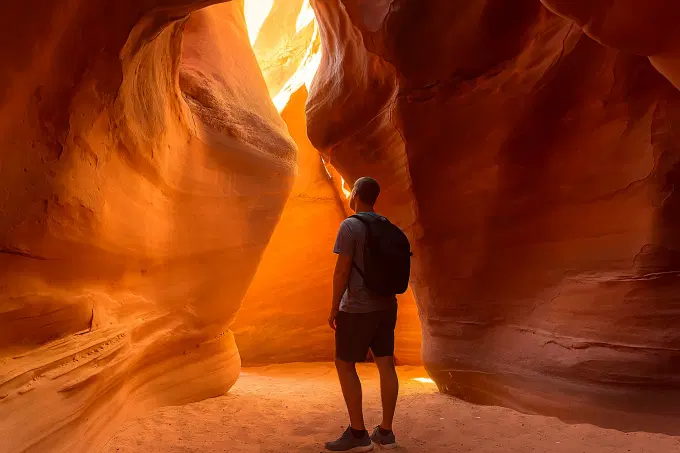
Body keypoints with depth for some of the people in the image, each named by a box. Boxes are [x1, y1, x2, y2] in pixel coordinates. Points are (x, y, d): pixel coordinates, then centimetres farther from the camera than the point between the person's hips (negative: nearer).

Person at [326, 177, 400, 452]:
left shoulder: (350, 226, -16)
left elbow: (342, 271, -18)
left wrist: (333, 309, -11)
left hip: (358, 309, -8)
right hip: (385, 305, 8)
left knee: (344, 366, 3)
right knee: (386, 365, 8)